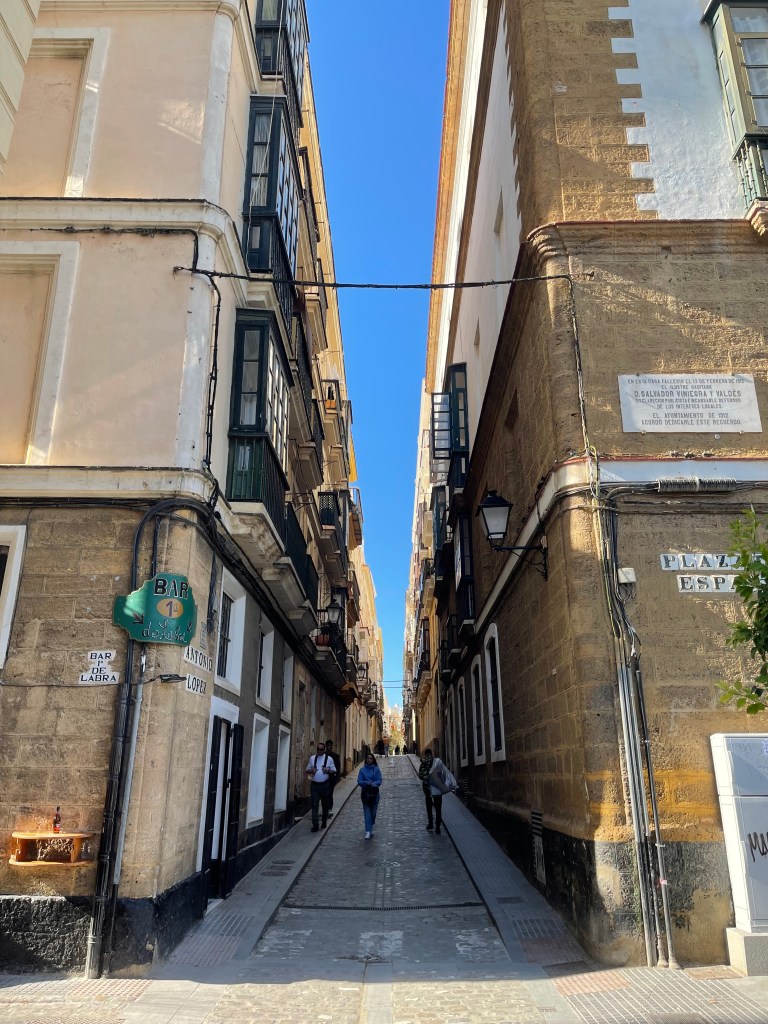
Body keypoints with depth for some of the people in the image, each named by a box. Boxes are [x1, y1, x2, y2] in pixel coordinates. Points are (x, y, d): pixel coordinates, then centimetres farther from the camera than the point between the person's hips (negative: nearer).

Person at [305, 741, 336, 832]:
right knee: (314, 805, -6)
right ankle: (315, 825, -6)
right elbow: (307, 770, 13)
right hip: (314, 784, 1)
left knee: (325, 804, 11)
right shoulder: (312, 758, 6)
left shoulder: (329, 759, 0)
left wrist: (328, 771, -18)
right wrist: (311, 770, -10)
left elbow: (334, 771, 3)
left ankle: (324, 822, 27)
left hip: (325, 784, -1)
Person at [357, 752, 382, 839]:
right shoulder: (362, 769, -1)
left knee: (373, 811, 9)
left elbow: (379, 780, -5)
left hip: (374, 792, 1)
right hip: (365, 793, -1)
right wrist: (366, 783, -21)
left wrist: (374, 784, -24)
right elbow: (359, 781, -4)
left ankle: (371, 828, 33)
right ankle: (368, 831, -4)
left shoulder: (376, 769, -1)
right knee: (367, 812, -5)